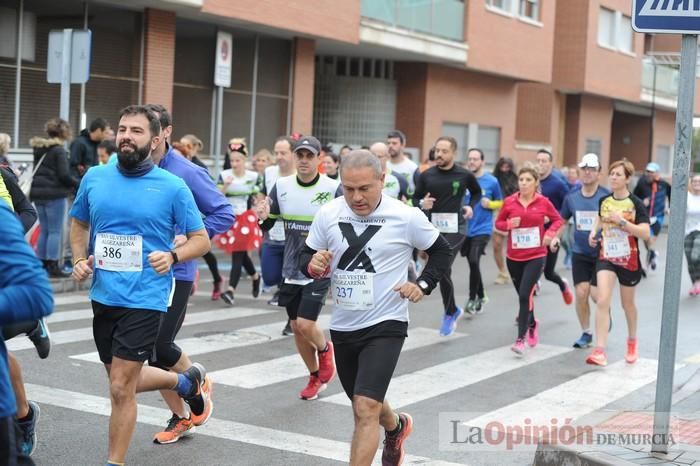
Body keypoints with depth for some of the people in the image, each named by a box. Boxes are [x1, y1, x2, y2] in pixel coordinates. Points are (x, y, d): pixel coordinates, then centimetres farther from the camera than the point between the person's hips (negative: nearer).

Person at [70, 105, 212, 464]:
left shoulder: (173, 187, -8)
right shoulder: (94, 178, 3)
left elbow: (201, 239, 0)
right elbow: (79, 224, 19)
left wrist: (172, 256, -18)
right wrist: (80, 260, 2)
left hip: (144, 300, -5)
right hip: (102, 296, 5)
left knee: (121, 389, -5)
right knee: (125, 380, 19)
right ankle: (187, 382, 46)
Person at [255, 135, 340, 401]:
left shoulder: (333, 189, -11)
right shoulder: (282, 186, 0)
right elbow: (267, 225, 7)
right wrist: (263, 216, -15)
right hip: (291, 269, 5)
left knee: (306, 324, -13)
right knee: (296, 327, 11)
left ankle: (324, 349, 22)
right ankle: (316, 377, 32)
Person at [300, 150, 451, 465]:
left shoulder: (406, 217, -12)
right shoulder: (328, 215, -6)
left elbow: (442, 251, 4)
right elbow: (305, 258, 6)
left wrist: (423, 285, -11)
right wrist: (313, 265, -17)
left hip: (385, 324, -5)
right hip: (342, 325, 5)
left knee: (366, 409, -18)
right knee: (363, 405, 23)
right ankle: (397, 427, 57)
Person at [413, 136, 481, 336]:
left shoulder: (465, 175, -3)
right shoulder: (426, 175, 1)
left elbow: (477, 192, 17)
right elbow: (415, 198, 9)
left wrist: (471, 206, 1)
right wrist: (422, 204, -12)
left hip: (455, 229, -3)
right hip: (432, 227, 3)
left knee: (442, 269, -16)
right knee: (442, 271, 12)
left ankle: (449, 314, 0)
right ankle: (453, 310, 33)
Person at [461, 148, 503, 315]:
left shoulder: (491, 181, -4)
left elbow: (500, 203, 8)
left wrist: (489, 204, -11)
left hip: (482, 229, -3)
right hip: (465, 229, 3)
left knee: (474, 261, -18)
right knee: (472, 264, 13)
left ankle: (472, 298, -3)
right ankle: (481, 296, 32)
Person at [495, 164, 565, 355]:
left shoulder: (543, 202, -6)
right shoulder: (509, 202, -3)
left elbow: (558, 220, 9)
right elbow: (498, 222, 8)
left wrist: (550, 233, -9)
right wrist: (508, 225, -13)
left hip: (536, 256, -3)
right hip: (514, 257, 3)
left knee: (525, 295, -15)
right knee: (522, 295, 16)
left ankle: (521, 339, -11)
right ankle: (532, 324, 45)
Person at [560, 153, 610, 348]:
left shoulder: (607, 197, -8)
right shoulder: (571, 197, 4)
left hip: (601, 253, -3)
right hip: (580, 253, 3)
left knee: (596, 294, -8)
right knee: (581, 293, -2)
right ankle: (586, 333, 16)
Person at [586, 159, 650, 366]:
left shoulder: (636, 204, -12)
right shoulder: (604, 200, 2)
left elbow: (645, 234, -21)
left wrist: (622, 221, -28)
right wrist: (594, 231, 4)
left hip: (629, 261, -2)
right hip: (606, 257, 3)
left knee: (627, 303, 15)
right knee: (602, 301, -14)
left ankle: (632, 340, 43)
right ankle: (600, 351, -16)